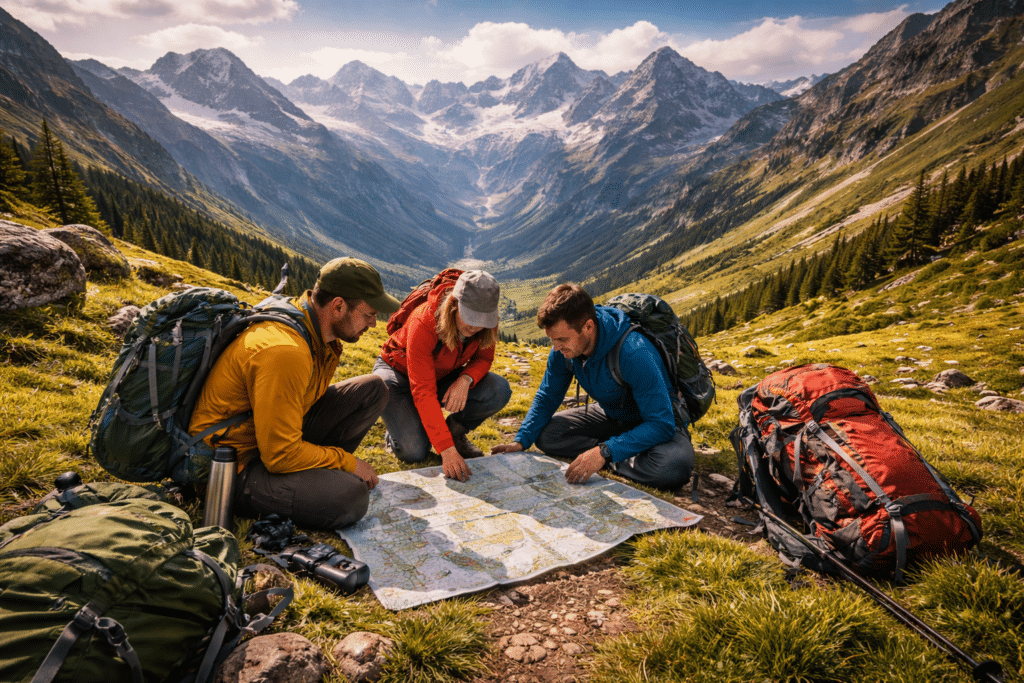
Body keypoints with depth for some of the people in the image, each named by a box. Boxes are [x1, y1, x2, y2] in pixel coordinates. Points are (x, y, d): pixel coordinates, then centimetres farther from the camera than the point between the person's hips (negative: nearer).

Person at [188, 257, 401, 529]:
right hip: (236, 466, -9)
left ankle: (318, 472, 4)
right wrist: (348, 463, -15)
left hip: (278, 434, 9)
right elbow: (281, 456, -27)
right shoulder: (285, 352, -31)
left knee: (373, 389, 1)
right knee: (350, 497, -32)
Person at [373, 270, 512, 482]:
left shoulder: (486, 323, -21)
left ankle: (456, 430, 3)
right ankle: (398, 430, 10)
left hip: (441, 376, 5)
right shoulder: (424, 323, -37)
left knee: (499, 390, -23)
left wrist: (465, 379, -31)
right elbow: (423, 392, -38)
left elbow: (483, 359, -5)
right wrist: (447, 450, -43)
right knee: (414, 451, -26)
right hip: (399, 374, -5)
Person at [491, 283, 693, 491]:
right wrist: (521, 441, -13)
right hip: (612, 415, 6)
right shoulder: (564, 348, -15)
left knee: (672, 468, -38)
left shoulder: (634, 354, -36)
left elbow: (662, 425, -36)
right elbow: (547, 398, 1)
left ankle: (613, 461, -11)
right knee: (545, 435, -14)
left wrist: (605, 453, -44)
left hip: (659, 424, -5)